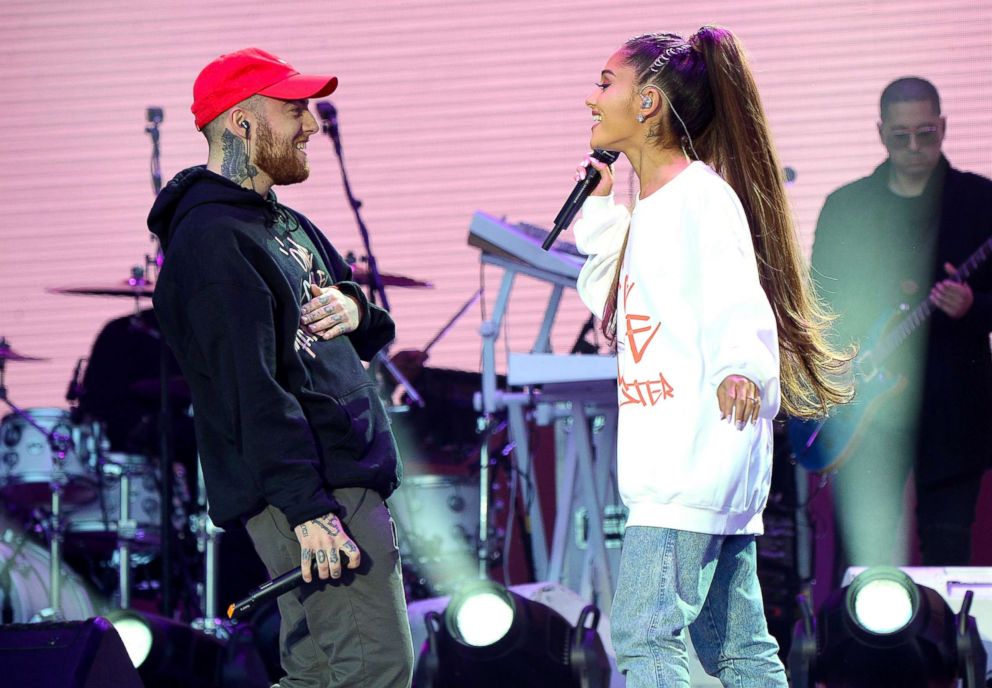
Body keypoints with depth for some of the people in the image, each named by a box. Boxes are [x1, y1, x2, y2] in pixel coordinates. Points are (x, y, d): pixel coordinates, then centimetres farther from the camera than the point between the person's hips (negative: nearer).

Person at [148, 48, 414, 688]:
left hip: (351, 475, 10)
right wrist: (307, 509, -27)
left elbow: (375, 332, 26)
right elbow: (252, 390, -22)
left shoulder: (286, 224, 19)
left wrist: (353, 309, 0)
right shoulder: (212, 241, -14)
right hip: (309, 486, -10)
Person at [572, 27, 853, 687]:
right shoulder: (652, 208, 18)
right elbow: (619, 315, 28)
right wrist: (599, 219, 22)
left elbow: (735, 301, -23)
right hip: (670, 461, 10)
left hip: (699, 455, -10)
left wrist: (741, 366, -42)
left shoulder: (701, 194, -10)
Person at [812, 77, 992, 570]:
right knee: (861, 552, -1)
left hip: (951, 411, -2)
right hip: (866, 404, 2)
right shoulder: (844, 206, 10)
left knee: (947, 552, -1)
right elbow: (817, 303, 13)